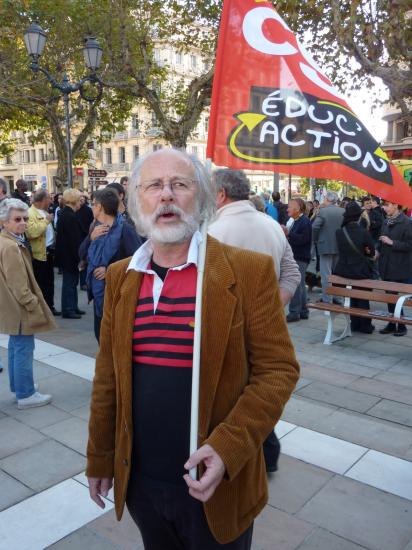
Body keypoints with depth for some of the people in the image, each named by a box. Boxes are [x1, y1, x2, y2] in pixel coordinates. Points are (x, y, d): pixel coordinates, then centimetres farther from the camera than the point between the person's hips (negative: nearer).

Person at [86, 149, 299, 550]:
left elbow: (278, 368, -11)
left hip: (215, 486, -3)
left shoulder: (248, 271, -13)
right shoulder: (119, 277, 1)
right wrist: (100, 458, 11)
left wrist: (228, 447, -21)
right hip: (138, 482, 4)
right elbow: (108, 375, 6)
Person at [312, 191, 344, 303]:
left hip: (326, 246, -5)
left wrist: (316, 240, -5)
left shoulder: (323, 211, -12)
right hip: (340, 246, 5)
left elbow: (315, 227, -20)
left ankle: (326, 299, 0)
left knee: (326, 274, -1)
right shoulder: (343, 212, 2)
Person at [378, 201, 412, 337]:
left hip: (400, 269, -7)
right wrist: (378, 251, 3)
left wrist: (392, 242, -18)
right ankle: (392, 324, 22)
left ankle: (401, 326, 9)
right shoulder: (386, 222, 11)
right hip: (387, 267, 7)